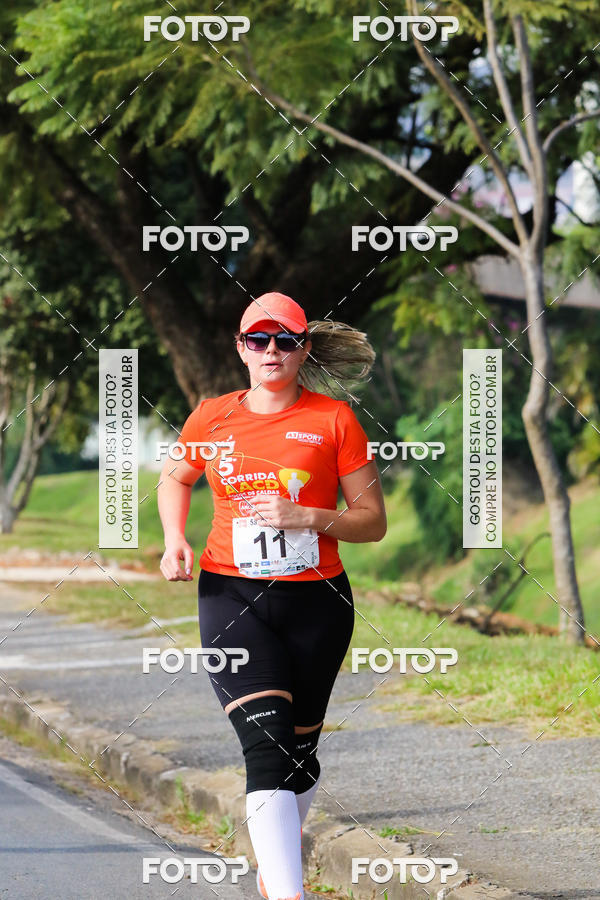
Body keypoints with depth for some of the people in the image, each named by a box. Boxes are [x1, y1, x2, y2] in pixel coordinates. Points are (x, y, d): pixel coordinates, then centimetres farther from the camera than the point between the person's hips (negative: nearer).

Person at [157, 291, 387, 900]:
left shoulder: (334, 419, 0)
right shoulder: (212, 417, 6)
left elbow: (373, 522, 0)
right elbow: (174, 478, 26)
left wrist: (306, 517, -16)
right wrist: (174, 539, 8)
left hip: (317, 599, 1)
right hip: (232, 597, -1)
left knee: (300, 750, 13)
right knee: (266, 747, -18)